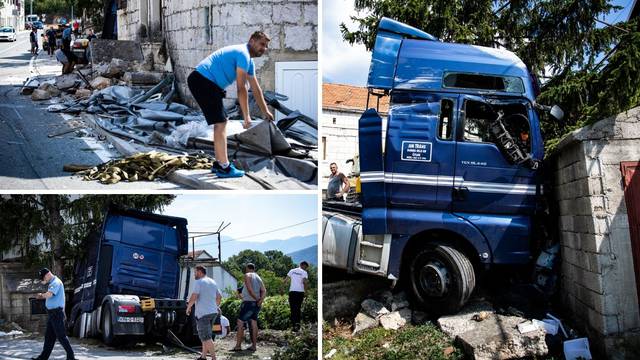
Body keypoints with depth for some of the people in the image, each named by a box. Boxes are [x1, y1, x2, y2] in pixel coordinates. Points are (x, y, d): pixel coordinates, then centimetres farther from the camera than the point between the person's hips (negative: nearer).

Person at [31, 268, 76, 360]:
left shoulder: (56, 282, -15)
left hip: (56, 312, -10)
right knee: (49, 336, 12)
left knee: (61, 336, -6)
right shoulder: (52, 283, 17)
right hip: (51, 312, 10)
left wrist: (41, 295, -11)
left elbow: (49, 294, -26)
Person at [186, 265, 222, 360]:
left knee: (206, 337, -7)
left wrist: (188, 308, -3)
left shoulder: (198, 282, -10)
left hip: (203, 313, -8)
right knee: (205, 336, 16)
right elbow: (219, 297, 19)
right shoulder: (213, 282, 15)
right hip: (213, 312, 8)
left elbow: (193, 297, -17)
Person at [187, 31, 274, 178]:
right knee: (220, 123, -12)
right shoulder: (243, 54, -13)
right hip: (202, 81, -11)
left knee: (222, 122, 15)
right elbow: (241, 89, -16)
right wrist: (246, 116, -14)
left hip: (206, 83, 11)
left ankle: (219, 163, 20)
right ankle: (224, 168, -11)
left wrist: (265, 111, 35)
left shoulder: (249, 61, 18)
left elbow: (256, 88, 29)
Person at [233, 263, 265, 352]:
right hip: (256, 304, 8)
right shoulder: (258, 278, 16)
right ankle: (254, 346, 8)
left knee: (240, 323, -4)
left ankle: (238, 346, -8)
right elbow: (264, 290, 4)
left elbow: (250, 289, -18)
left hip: (248, 302, -8)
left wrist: (256, 299, -11)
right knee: (254, 324, 9)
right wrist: (261, 300, -8)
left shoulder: (247, 275, -6)